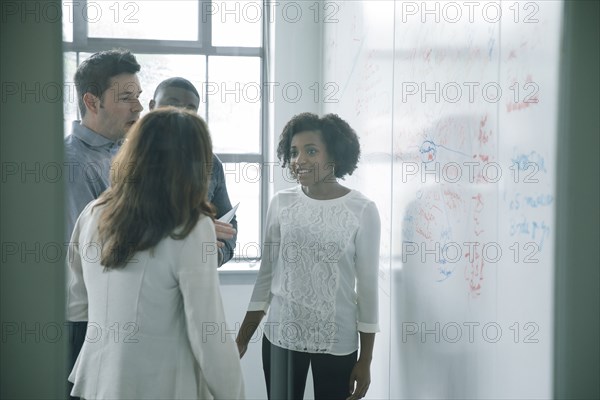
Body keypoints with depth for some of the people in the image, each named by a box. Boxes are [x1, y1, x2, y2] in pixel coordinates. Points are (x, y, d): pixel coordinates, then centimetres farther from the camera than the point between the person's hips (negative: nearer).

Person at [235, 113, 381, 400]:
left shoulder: (362, 210, -7)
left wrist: (365, 360, -2)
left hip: (337, 342, -2)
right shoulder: (281, 204, -1)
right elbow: (266, 274, 6)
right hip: (281, 336, 2)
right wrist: (242, 338, 6)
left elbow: (368, 286, -3)